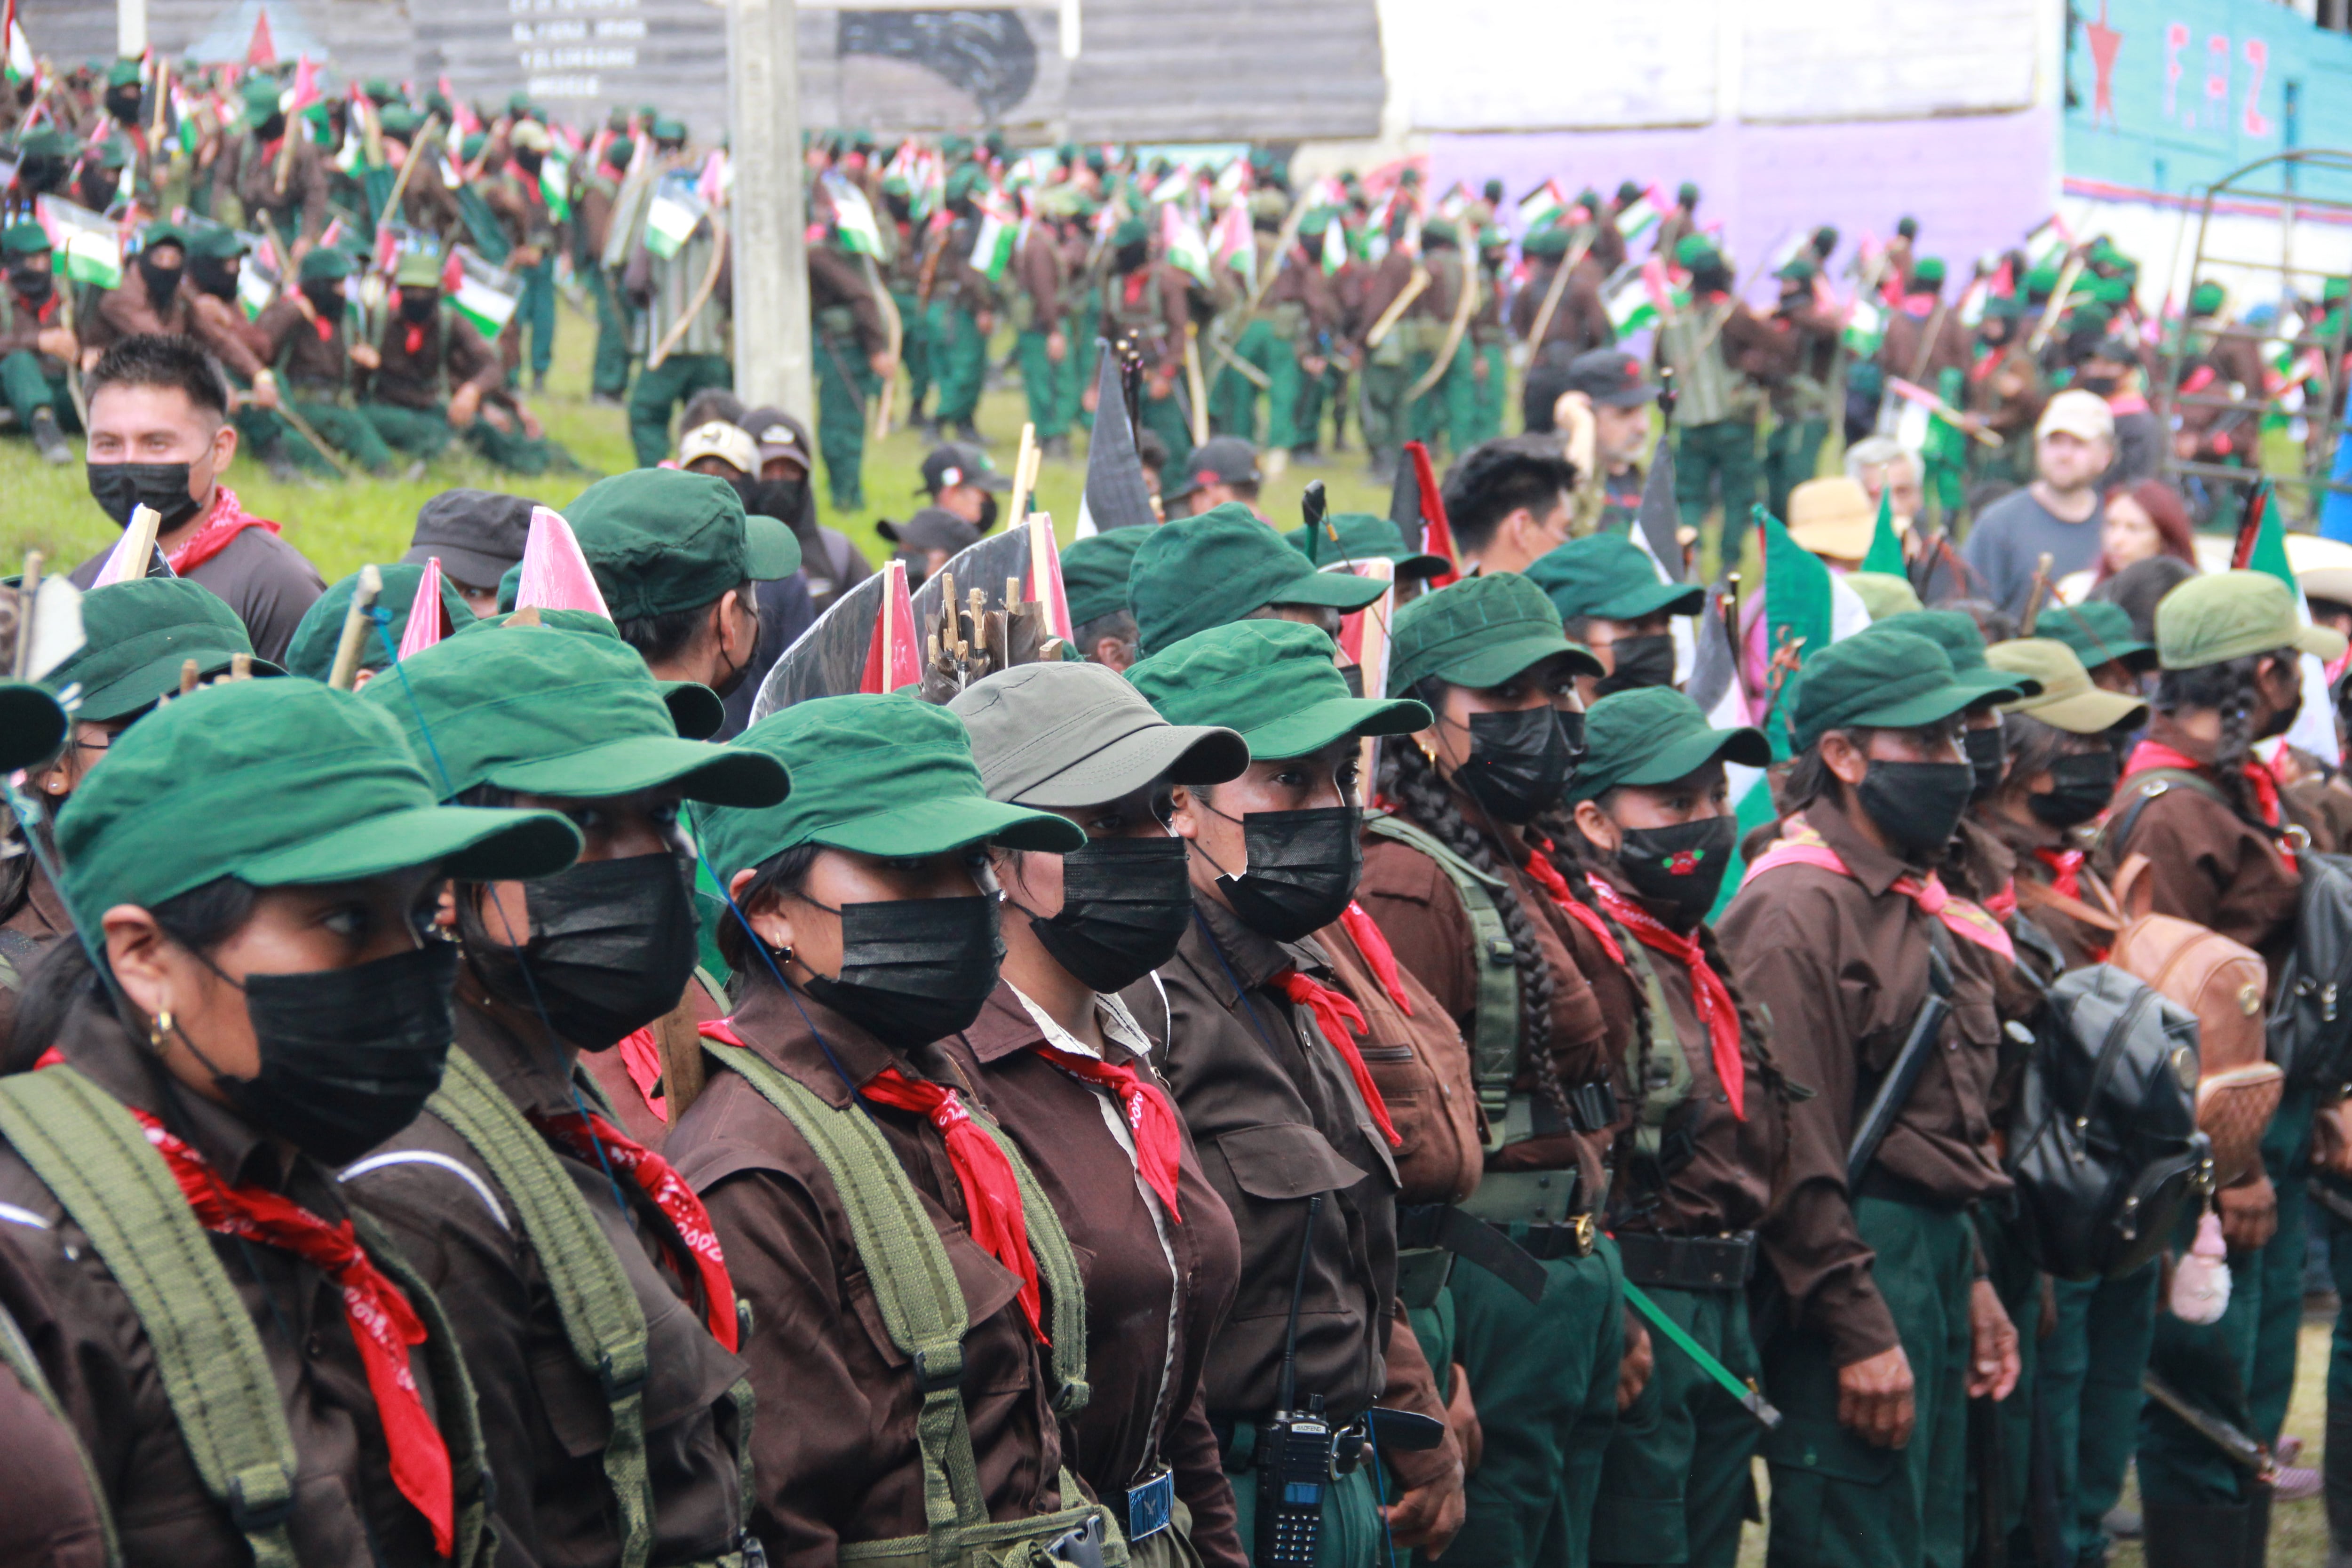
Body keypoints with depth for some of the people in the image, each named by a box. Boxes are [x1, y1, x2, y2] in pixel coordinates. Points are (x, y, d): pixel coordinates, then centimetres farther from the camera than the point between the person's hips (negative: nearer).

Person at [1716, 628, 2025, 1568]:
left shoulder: (1923, 908, 17)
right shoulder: (1797, 909, -15)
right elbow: (1793, 1146, -19)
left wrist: (1971, 1280, 20)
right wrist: (1858, 1331, -20)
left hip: (1936, 1254, 10)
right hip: (1855, 1266, -10)